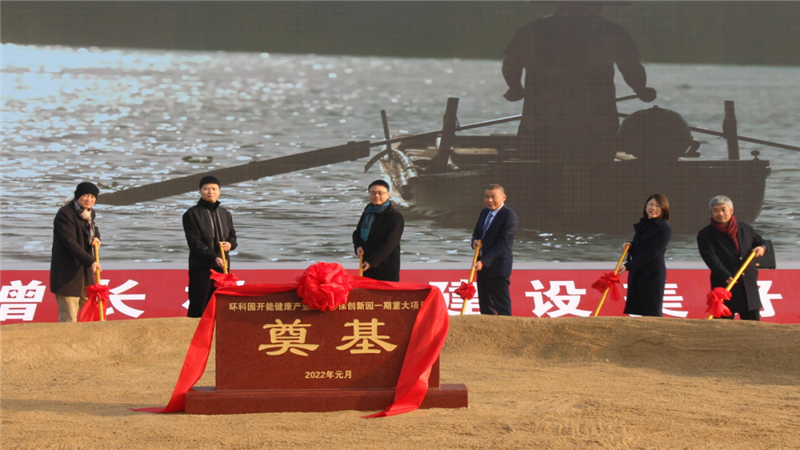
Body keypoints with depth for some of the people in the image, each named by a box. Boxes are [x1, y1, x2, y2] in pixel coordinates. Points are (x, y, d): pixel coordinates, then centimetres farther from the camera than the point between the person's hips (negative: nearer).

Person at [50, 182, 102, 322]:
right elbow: (70, 243, -24)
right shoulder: (65, 214, -16)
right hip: (67, 273, -8)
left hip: (85, 272, 8)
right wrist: (90, 262, -32)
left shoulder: (90, 213, 9)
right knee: (68, 318, -7)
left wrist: (96, 237, 2)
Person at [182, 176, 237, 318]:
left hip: (222, 265, 5)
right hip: (201, 267, -5)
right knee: (198, 307, -6)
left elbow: (232, 236, 20)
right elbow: (194, 241, -10)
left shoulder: (225, 214, 15)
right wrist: (213, 257, -21)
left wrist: (230, 244, -6)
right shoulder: (192, 214, -2)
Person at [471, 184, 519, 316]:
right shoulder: (484, 212, 12)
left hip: (498, 268, -9)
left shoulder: (509, 217, -16)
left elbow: (502, 244, -20)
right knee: (485, 304, 14)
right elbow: (476, 232, 23)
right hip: (483, 265, 9)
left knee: (502, 305, -6)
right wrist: (475, 240, -3)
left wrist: (484, 261, -25)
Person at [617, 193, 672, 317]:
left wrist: (628, 266, -23)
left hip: (653, 275, -8)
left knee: (652, 312, -7)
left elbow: (651, 253, -18)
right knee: (640, 311, 8)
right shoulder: (642, 224, 13)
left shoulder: (664, 229, -11)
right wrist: (630, 245, 1)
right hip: (636, 273, 8)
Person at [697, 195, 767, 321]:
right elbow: (712, 260, -18)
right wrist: (726, 277, -33)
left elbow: (759, 242, 26)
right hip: (724, 286, -4)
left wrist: (762, 248, -1)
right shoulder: (705, 235, -5)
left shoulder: (745, 229, 10)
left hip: (749, 285, 4)